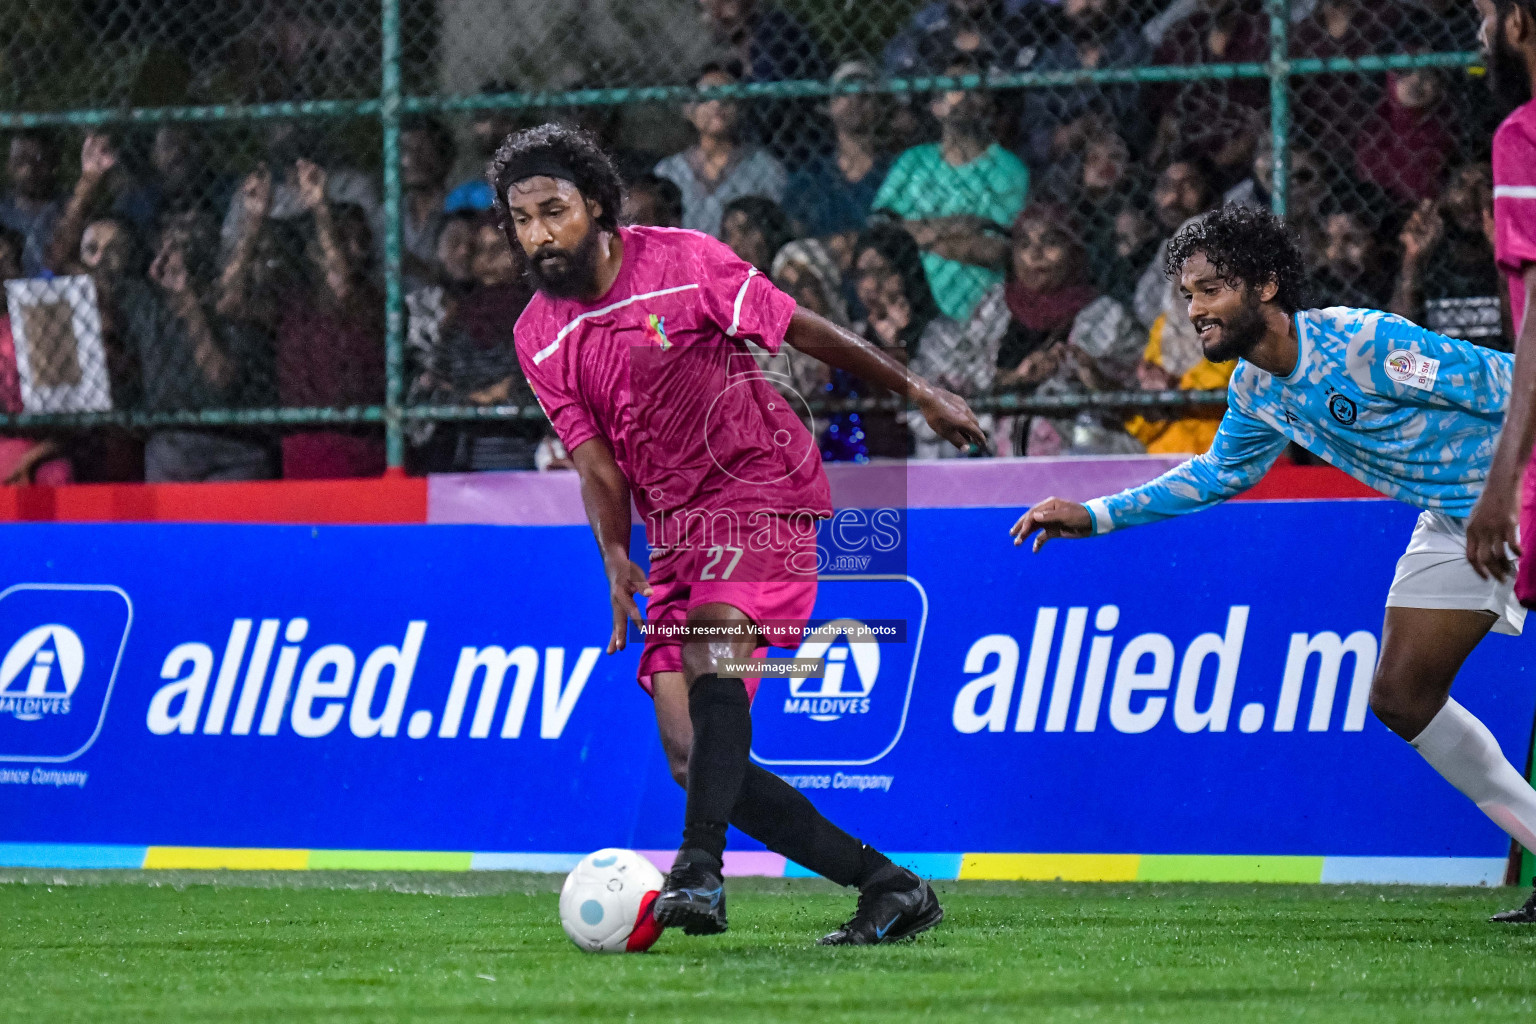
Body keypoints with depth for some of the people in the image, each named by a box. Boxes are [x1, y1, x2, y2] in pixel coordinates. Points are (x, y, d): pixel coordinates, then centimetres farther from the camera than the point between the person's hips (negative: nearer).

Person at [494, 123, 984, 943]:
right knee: (691, 757, -4)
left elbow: (800, 329, 0)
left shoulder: (682, 262, -9)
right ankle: (887, 887, 4)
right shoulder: (538, 338, 4)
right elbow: (594, 458, 2)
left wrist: (916, 390, 5)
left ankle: (699, 872, -42)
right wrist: (617, 559, -15)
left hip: (761, 489, -6)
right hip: (675, 532, 6)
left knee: (709, 647, -33)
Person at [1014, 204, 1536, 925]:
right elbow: (1217, 474, 19)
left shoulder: (1361, 344, -26)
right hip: (1450, 526, 8)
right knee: (1401, 696, 1)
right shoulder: (1254, 391, 0)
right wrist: (1095, 516, 13)